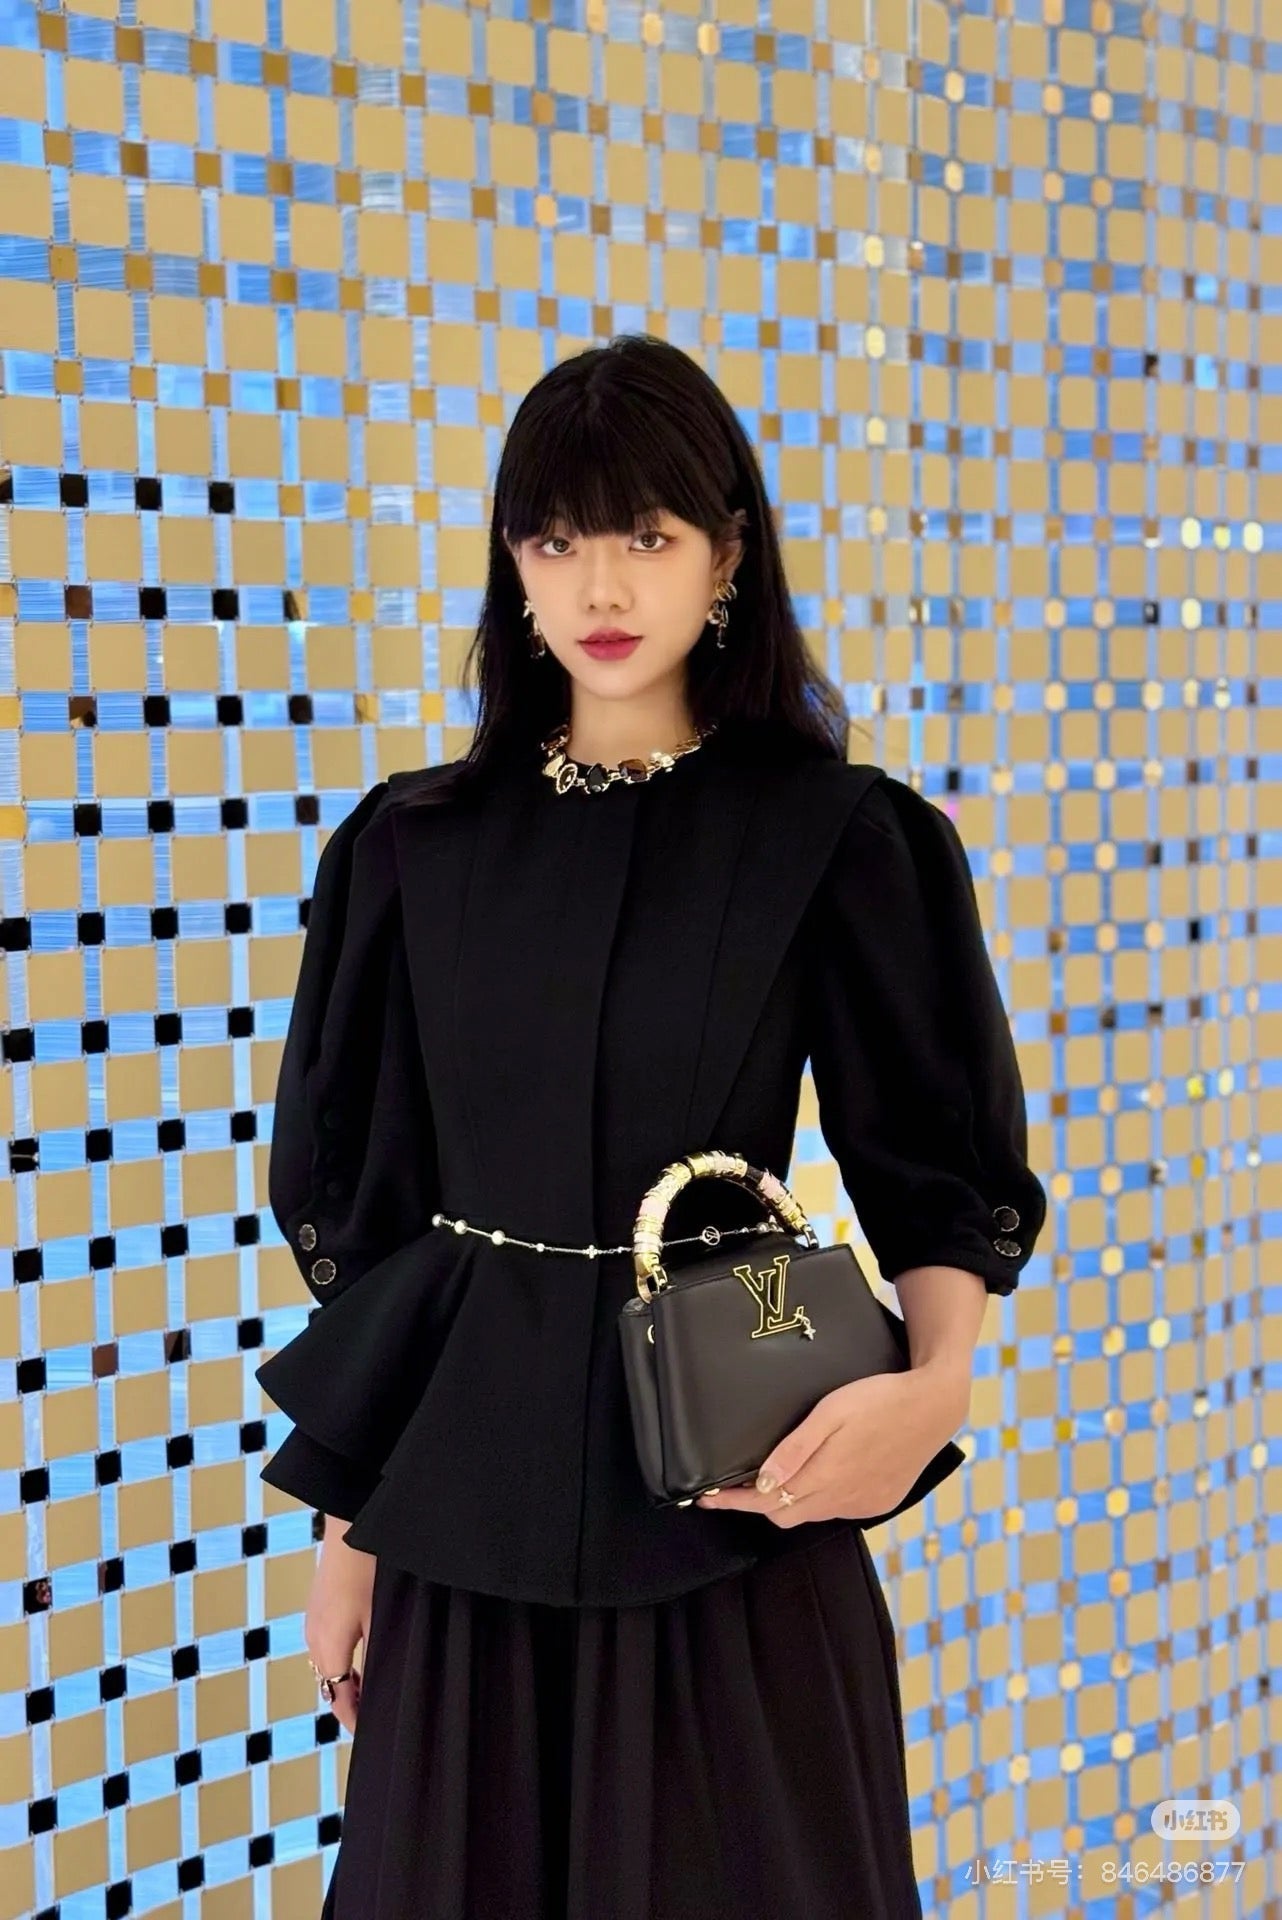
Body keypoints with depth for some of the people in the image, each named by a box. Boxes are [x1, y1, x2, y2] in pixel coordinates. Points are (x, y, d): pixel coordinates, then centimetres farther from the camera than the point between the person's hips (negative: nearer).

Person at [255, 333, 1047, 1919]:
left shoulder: (838, 836, -4)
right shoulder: (416, 843, 3)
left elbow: (941, 1172, -1)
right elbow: (355, 1200, 7)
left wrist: (938, 1376, -22)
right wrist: (347, 1528, 7)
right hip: (468, 1481, 2)